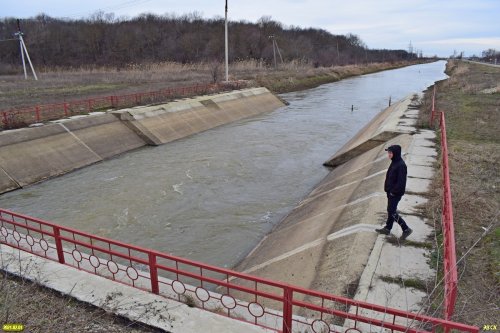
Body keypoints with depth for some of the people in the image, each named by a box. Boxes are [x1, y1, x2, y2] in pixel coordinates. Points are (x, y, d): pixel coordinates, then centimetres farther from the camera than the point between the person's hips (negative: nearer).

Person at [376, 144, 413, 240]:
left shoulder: (401, 165, -24)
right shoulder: (394, 162, 5)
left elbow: (401, 181, -25)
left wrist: (394, 191, -18)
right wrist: (388, 189, 11)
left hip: (396, 193, -9)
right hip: (391, 192, 9)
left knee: (392, 212, -2)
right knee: (390, 210, 18)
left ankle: (406, 229, 11)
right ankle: (387, 228, 31)